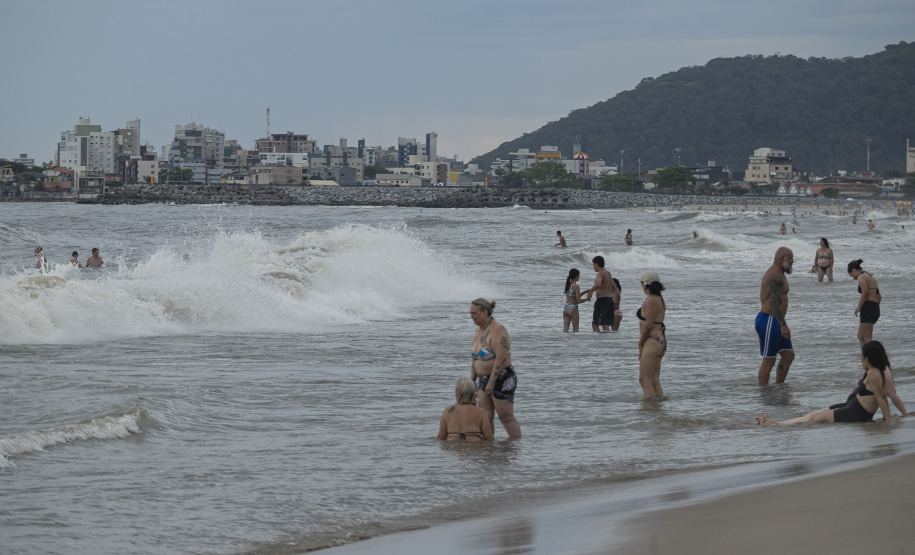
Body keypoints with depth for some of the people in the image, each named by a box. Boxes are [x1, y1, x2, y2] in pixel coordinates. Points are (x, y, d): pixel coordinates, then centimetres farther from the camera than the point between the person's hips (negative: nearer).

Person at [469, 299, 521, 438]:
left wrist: (491, 383, -25)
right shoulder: (479, 330, 11)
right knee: (485, 417, 4)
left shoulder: (497, 330, -17)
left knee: (506, 417, -4)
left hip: (501, 379, -9)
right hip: (484, 380, 9)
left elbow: (501, 357, -23)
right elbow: (475, 359, 17)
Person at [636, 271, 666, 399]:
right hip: (660, 340, 10)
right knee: (655, 381, 11)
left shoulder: (651, 301, -14)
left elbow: (648, 325, -16)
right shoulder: (659, 299, 16)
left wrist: (640, 344, -6)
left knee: (644, 380, -10)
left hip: (652, 341, -10)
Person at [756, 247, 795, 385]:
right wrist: (783, 325, -33)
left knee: (788, 356, 11)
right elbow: (774, 302, -28)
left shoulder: (777, 275, 17)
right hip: (769, 323, -11)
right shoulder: (775, 276, -18)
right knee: (769, 361, -3)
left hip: (774, 323, 11)